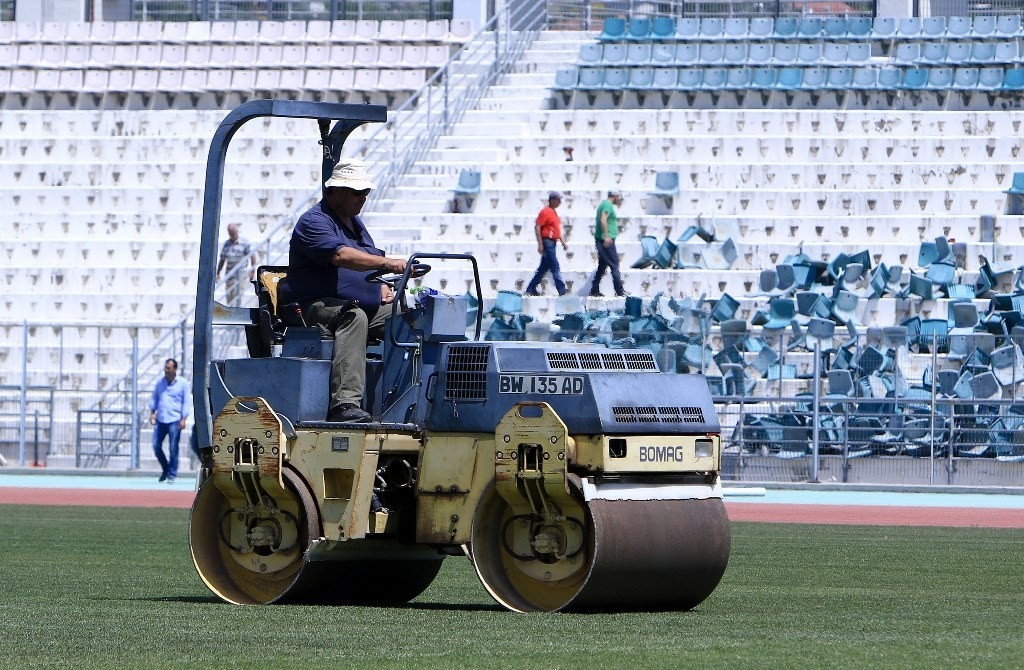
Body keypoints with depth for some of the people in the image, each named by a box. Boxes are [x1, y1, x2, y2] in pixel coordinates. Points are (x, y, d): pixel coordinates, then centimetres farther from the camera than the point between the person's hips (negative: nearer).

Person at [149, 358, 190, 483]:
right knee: (156, 446, 0)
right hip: (160, 420, 4)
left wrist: (183, 419, -9)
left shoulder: (183, 384, 0)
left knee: (173, 449, -5)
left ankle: (171, 475, 3)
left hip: (175, 421, -4)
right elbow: (154, 398, 19)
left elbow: (187, 402, -1)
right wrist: (152, 413, 7)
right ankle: (165, 469, 21)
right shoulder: (160, 382, 12)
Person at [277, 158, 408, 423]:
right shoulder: (314, 222, -8)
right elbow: (341, 256, -27)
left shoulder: (355, 222, 23)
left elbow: (370, 262, 33)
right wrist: (387, 263, -37)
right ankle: (345, 404, -52)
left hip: (368, 306, 9)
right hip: (317, 306, -9)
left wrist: (384, 288, 11)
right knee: (353, 317, -40)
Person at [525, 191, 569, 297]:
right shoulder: (545, 212, -11)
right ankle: (562, 290, -13)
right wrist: (540, 244, -20)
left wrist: (563, 242, 18)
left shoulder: (554, 212, 18)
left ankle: (531, 289, 18)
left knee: (544, 267, 12)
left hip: (552, 243, 10)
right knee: (555, 267, -11)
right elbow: (537, 228, -15)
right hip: (547, 242, -10)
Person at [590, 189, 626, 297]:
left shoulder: (604, 204, 19)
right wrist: (606, 236, -27)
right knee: (614, 265, -8)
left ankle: (594, 290, 12)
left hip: (605, 240, 10)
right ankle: (619, 291, -8)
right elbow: (603, 220, -23)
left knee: (602, 266, 12)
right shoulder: (608, 205, -11)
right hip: (607, 240, -10)